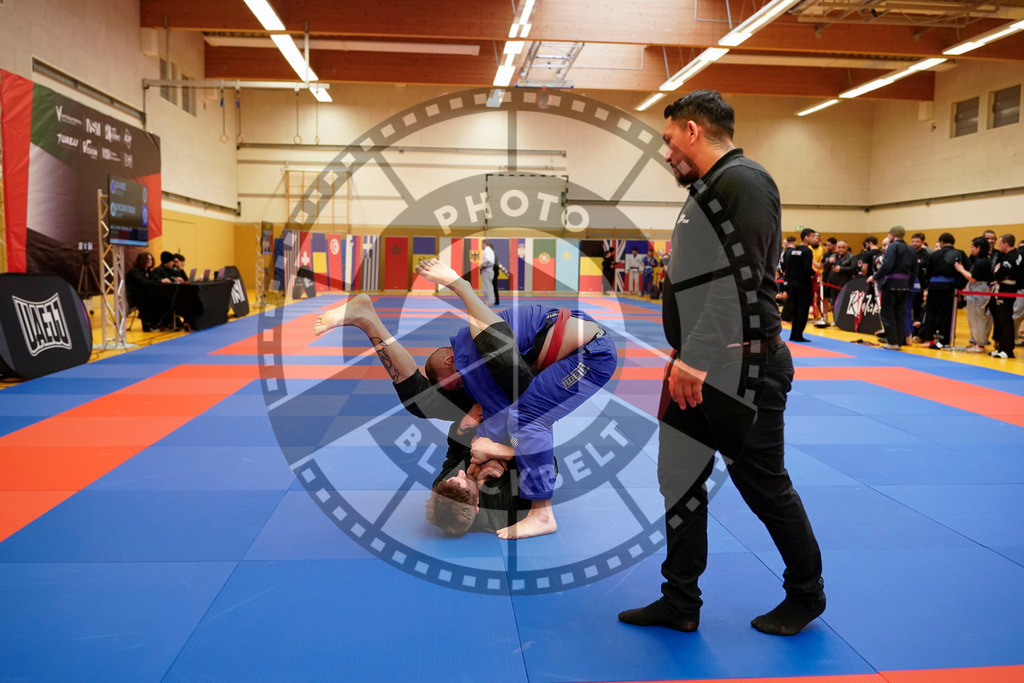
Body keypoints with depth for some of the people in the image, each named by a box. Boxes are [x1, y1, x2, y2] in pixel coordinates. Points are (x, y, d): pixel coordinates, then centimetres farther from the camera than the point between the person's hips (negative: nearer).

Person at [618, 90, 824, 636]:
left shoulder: (743, 183, -15)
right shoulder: (707, 190, 16)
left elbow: (738, 282, -24)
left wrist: (696, 360, -25)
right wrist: (685, 356, 18)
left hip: (740, 368, -10)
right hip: (697, 367, 10)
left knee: (763, 485, 5)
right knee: (679, 478, 12)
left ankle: (806, 595, 30)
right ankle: (680, 603, 25)